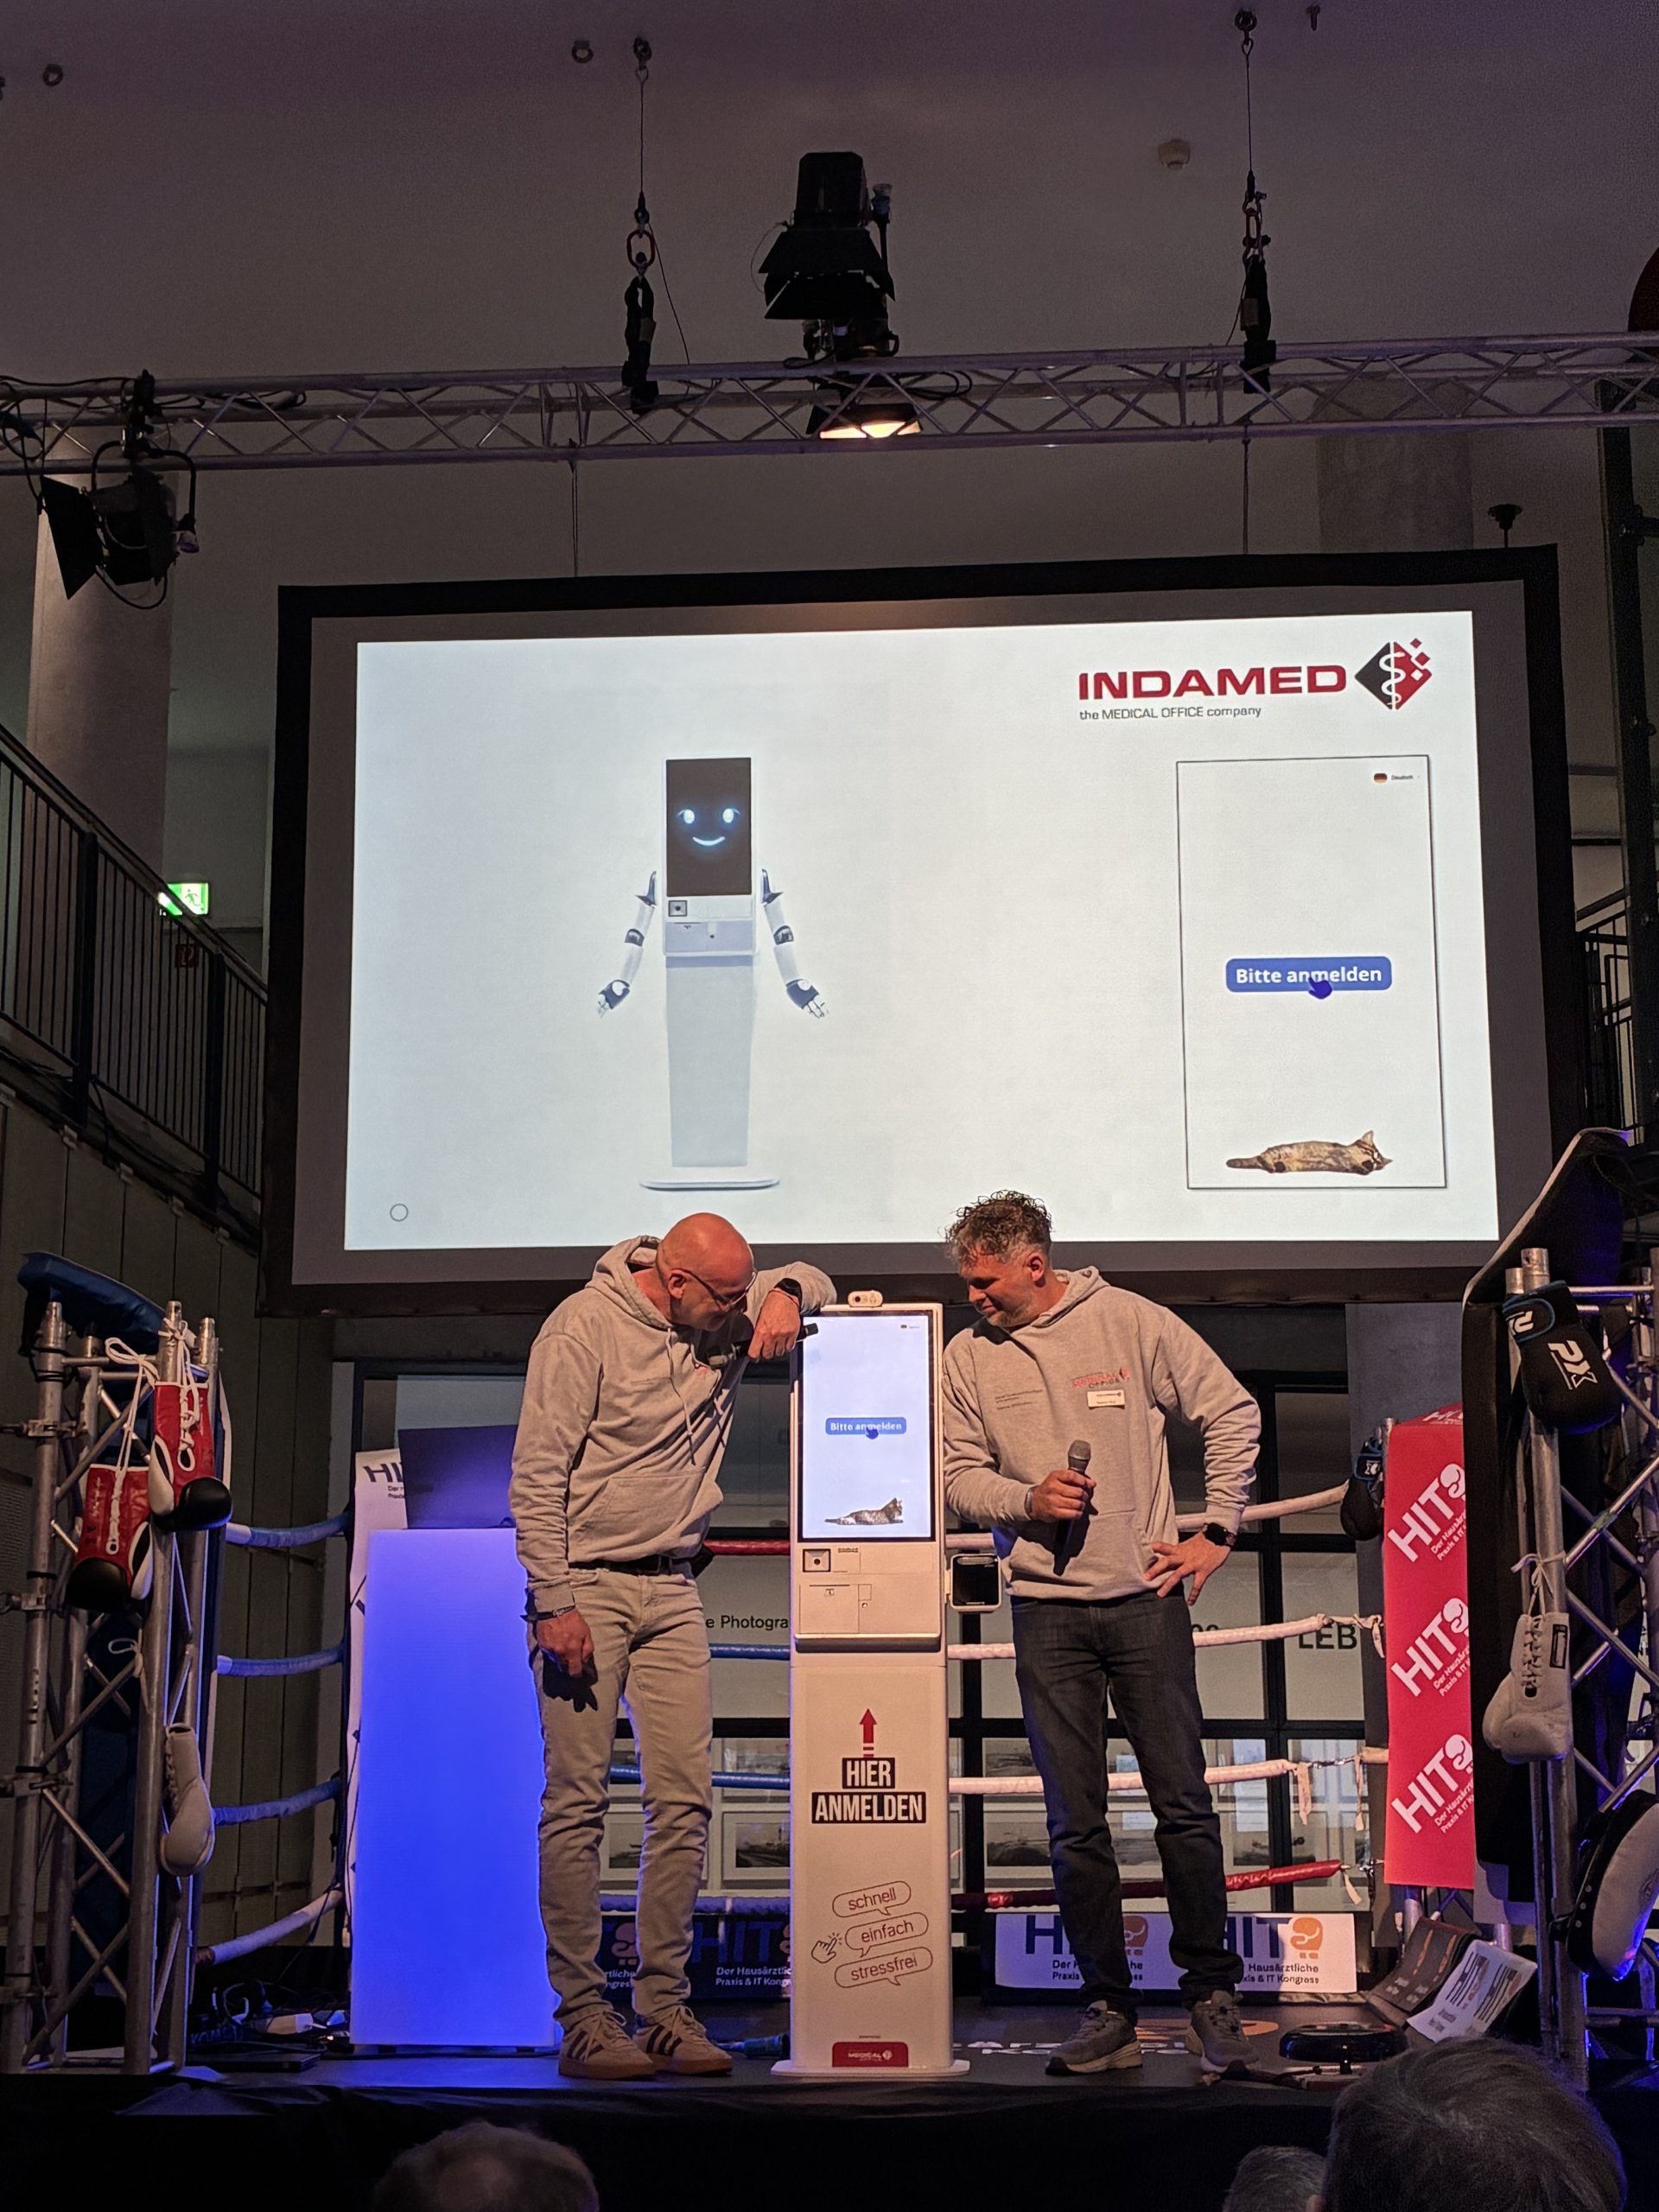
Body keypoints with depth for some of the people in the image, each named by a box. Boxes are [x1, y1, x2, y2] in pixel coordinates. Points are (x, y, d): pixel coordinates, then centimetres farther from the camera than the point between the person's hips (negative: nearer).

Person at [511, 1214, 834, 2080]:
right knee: (577, 1802, -5)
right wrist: (553, 1602, -17)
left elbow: (815, 1281, 24)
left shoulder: (726, 1317, 8)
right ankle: (582, 2018, 0)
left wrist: (786, 1294, -1)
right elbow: (536, 1473, -12)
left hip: (672, 1591, 6)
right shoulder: (585, 1327, -11)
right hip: (586, 1586, -6)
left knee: (684, 1800, 1)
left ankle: (665, 2010, 8)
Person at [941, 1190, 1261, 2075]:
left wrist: (1215, 1531, 1)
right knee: (1074, 1822, 3)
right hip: (1046, 1611, 2)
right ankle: (1107, 2008, 13)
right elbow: (961, 1476, 8)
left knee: (1184, 1805, 0)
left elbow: (1233, 1412, 5)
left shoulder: (1131, 1322, -1)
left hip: (1147, 1599, -2)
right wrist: (1030, 1499, -12)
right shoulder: (969, 1355, 6)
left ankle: (1211, 1996, 13)